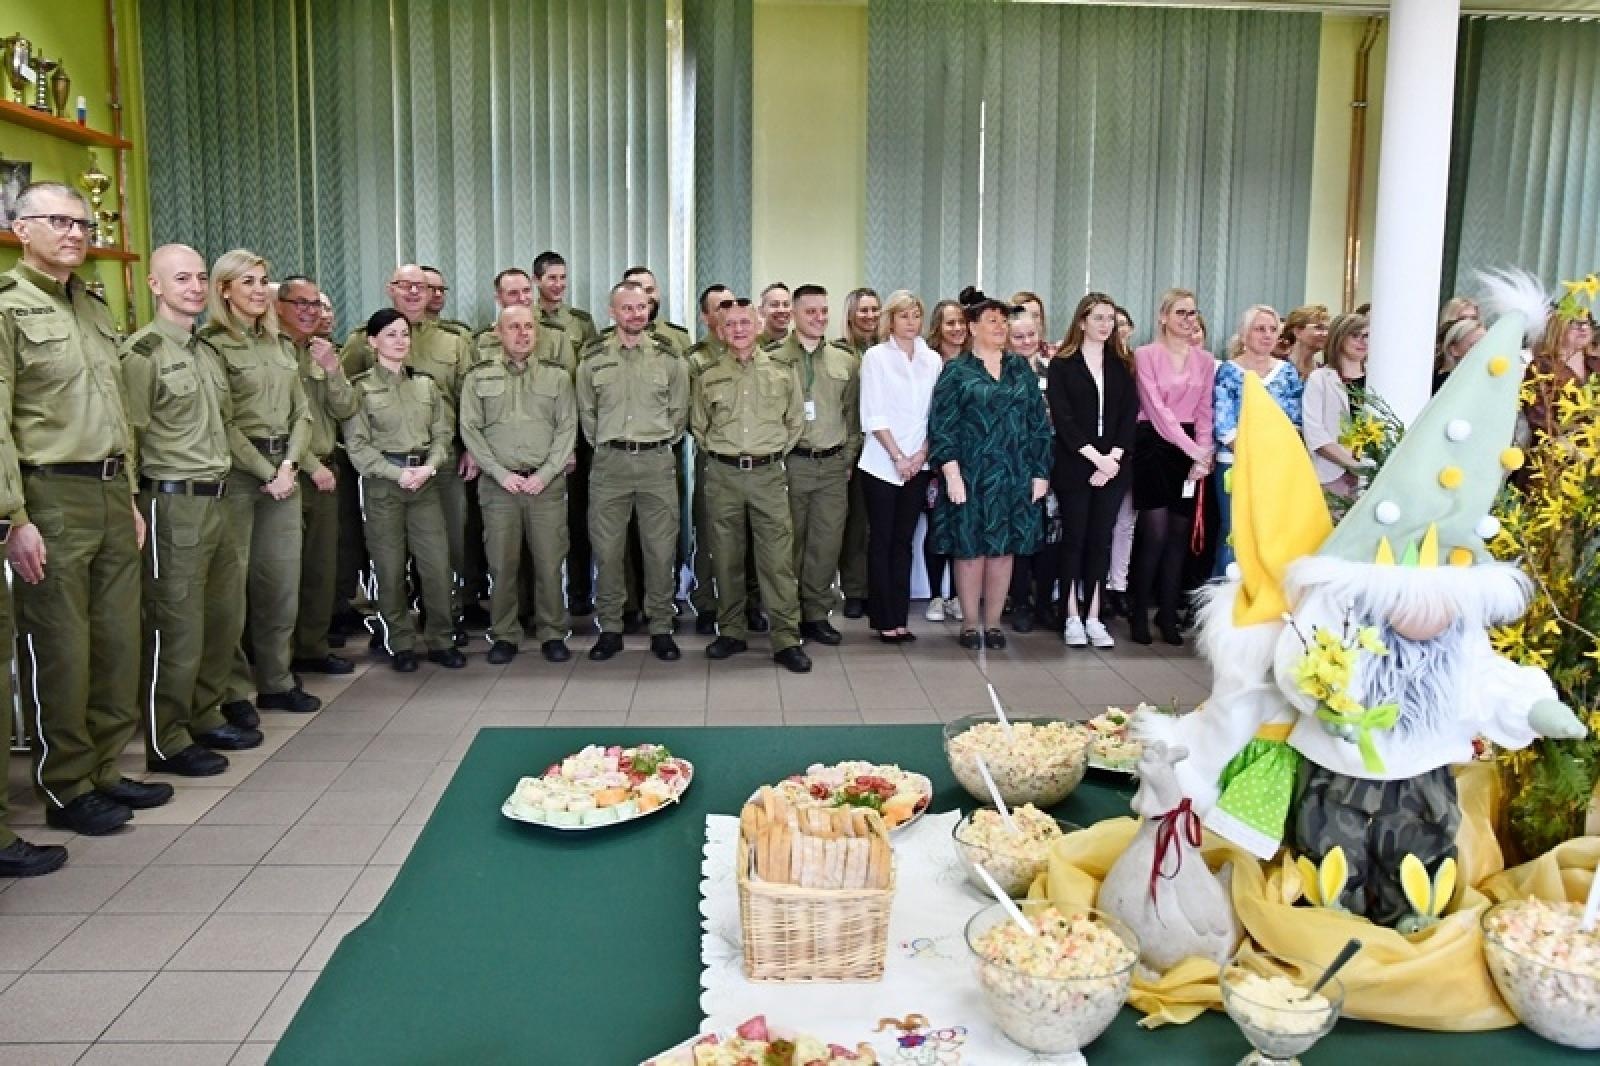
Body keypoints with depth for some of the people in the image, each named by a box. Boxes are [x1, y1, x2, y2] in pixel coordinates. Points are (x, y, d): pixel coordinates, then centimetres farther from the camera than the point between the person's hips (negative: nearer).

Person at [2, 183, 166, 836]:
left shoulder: (95, 310, 17)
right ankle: (66, 789, 14)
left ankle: (105, 770, 24)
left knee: (118, 641, 11)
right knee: (59, 651, 1)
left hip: (112, 494, 7)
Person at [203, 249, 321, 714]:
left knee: (283, 578, 9)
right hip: (235, 471, -6)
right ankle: (233, 690, 6)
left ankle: (276, 680, 19)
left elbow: (302, 411, 12)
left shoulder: (281, 343, 16)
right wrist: (266, 473, -12)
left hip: (283, 469, 7)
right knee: (231, 581, -3)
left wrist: (289, 464, -3)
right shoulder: (212, 344, -5)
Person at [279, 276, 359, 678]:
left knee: (322, 567, 12)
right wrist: (312, 465, -11)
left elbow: (345, 410, 5)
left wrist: (332, 369, -10)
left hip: (325, 472, 7)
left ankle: (313, 648, 23)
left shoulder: (323, 352, 14)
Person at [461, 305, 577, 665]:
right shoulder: (479, 377, 8)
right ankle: (504, 636, 13)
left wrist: (545, 474, -8)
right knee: (502, 564, 2)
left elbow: (567, 429, 3)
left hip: (547, 483, 0)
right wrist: (501, 473, -8)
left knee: (550, 563, 0)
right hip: (499, 483, 0)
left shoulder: (557, 376, 9)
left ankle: (552, 634, 13)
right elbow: (470, 429, 2)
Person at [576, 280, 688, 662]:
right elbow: (586, 413, 12)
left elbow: (679, 412, 11)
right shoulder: (593, 359, 4)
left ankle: (661, 629, 13)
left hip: (657, 461, 0)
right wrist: (604, 446, 10)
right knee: (607, 550, 3)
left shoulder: (669, 358, 5)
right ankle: (610, 628, 14)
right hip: (609, 462, 0)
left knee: (660, 550, 2)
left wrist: (660, 443, 8)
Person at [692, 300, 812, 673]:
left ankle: (786, 639, 0)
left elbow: (796, 422, 12)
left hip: (768, 474, -1)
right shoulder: (708, 377, 6)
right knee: (726, 557, 8)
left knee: (778, 557, -5)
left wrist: (774, 453, 8)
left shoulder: (782, 372, 4)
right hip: (722, 474, 1)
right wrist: (721, 454, 10)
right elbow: (699, 427, 16)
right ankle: (731, 632, 19)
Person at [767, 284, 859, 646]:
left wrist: (848, 459, 9)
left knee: (826, 544, 4)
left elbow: (854, 415, 14)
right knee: (789, 542, 3)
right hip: (789, 463, -3)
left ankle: (817, 614, 16)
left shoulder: (846, 361, 10)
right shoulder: (773, 358, -2)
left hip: (833, 466, 3)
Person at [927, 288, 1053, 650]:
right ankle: (970, 623, 13)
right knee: (969, 550, 1)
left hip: (1014, 477, 3)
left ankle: (993, 622, 16)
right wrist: (952, 474, -13)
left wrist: (1040, 473, 4)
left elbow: (1039, 423, 11)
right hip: (971, 477, -3)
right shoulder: (956, 371, 1)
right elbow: (941, 426, -5)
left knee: (1003, 550, 5)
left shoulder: (1021, 368, 12)